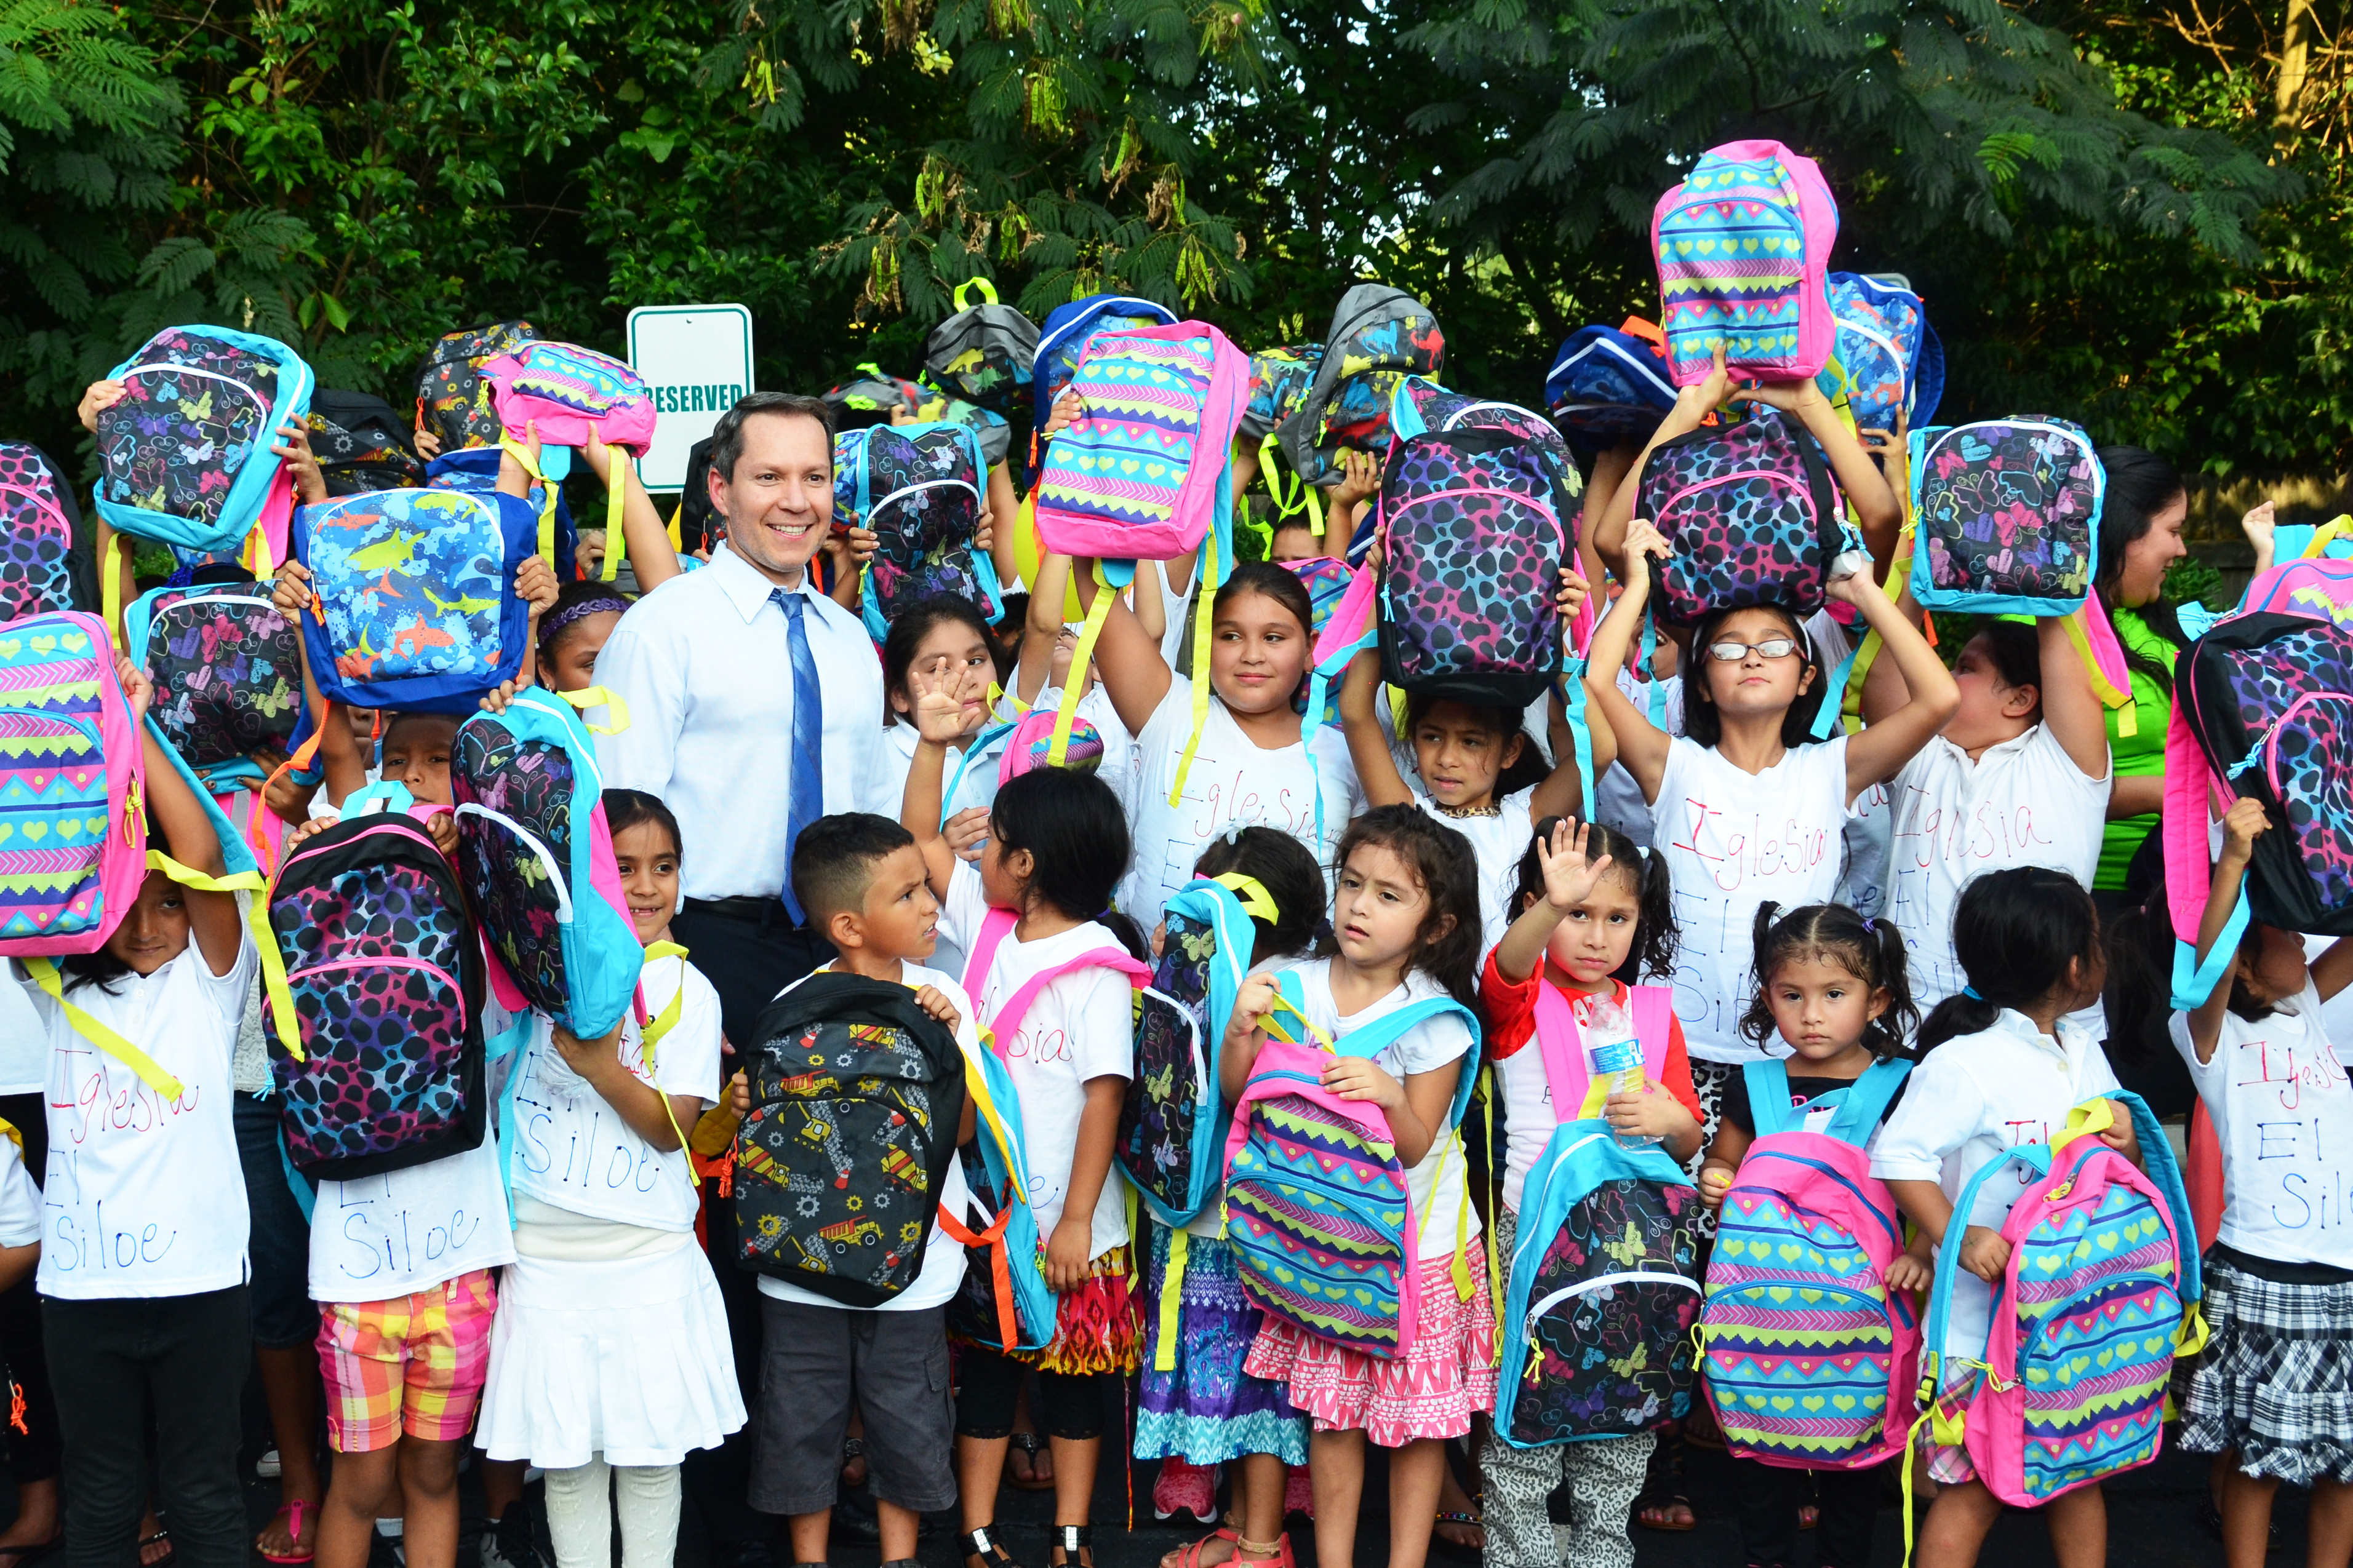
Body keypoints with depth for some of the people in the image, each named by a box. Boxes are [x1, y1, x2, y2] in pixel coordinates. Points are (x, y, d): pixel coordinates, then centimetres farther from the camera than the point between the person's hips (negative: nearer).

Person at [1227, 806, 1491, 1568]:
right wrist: (1242, 1031, -20)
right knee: (1331, 1414, 9)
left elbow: (1415, 1145, -14)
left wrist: (1389, 1097, -33)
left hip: (1415, 1242, -2)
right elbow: (1239, 1093, -2)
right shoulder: (1298, 989, -4)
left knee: (1417, 1419, 6)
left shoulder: (1437, 1020, -13)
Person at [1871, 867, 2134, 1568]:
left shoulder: (2083, 1053, 10)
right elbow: (1897, 1157, -21)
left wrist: (2126, 1141, -5)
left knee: (2082, 1471, 15)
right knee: (1974, 1490, -4)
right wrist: (1958, 1237, -30)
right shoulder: (1965, 1064, -16)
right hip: (1985, 1317, -7)